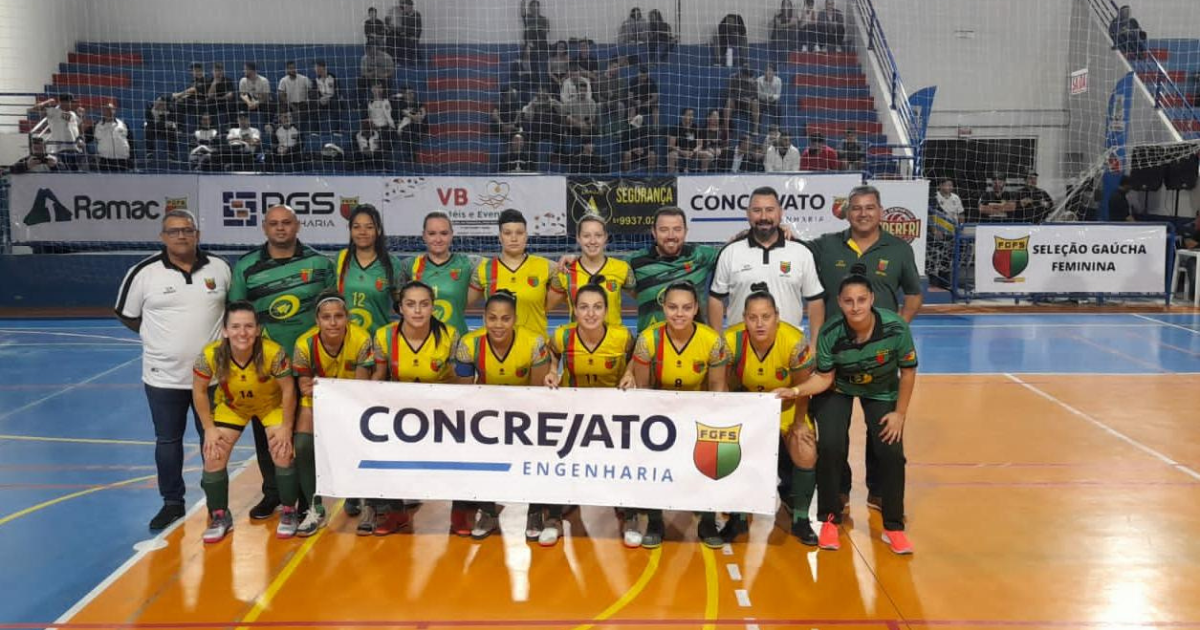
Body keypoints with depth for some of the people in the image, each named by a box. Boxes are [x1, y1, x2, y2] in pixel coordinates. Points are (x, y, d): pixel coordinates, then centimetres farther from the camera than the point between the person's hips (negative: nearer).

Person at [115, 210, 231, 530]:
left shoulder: (220, 268, -1)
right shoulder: (144, 272, -6)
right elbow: (127, 315, 6)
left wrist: (220, 335, 4)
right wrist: (159, 336, 4)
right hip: (163, 376, 0)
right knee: (167, 441, 11)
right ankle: (172, 502, 26)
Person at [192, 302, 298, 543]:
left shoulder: (273, 353, -38)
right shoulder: (210, 355, -33)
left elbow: (288, 390, -22)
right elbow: (199, 391, -14)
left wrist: (286, 427, -16)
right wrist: (209, 428, -11)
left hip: (272, 404, -2)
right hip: (231, 406, 2)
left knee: (282, 453, -11)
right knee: (213, 455, -5)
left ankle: (288, 513, 11)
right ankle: (220, 516, 16)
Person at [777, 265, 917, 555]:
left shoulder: (896, 328, -30)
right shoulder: (830, 333, -29)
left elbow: (908, 371, -14)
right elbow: (824, 378, -17)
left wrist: (900, 413, -10)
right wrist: (796, 391, -34)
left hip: (882, 392, 1)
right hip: (838, 390, 0)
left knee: (891, 452, -12)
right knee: (829, 447, -18)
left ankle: (893, 526, 10)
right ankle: (830, 520, 4)